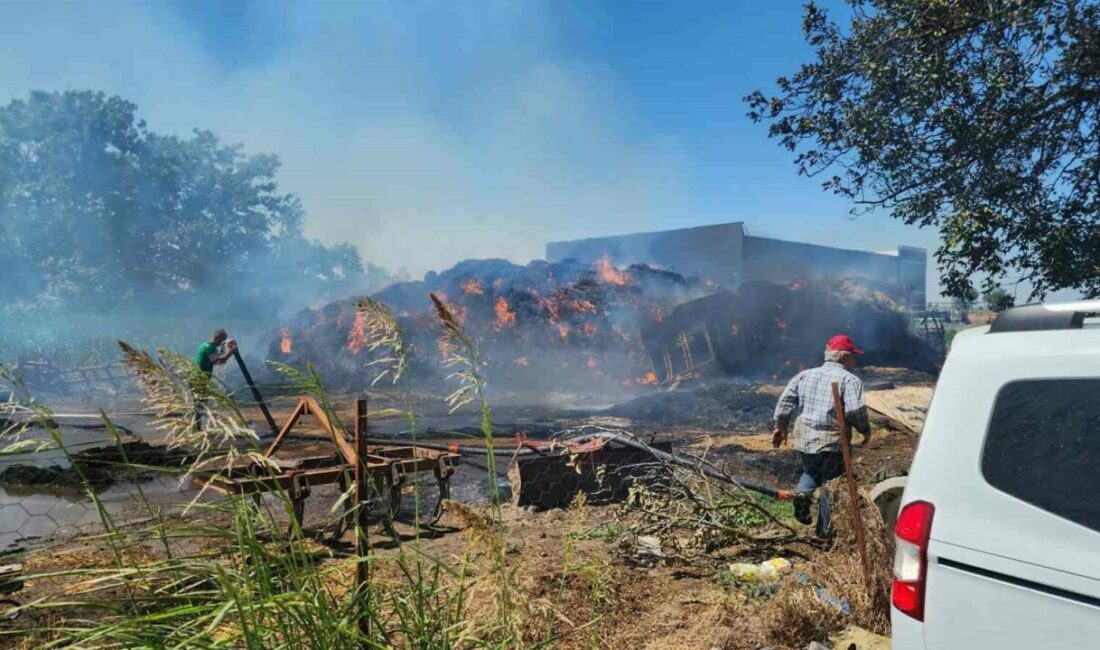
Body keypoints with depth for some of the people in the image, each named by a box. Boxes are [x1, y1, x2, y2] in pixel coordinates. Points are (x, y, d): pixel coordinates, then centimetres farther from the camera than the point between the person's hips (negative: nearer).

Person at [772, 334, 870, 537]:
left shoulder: (805, 375, 10)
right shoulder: (849, 380, -5)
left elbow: (786, 400, 4)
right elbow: (855, 410, -17)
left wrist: (781, 426, 12)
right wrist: (865, 430, 0)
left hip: (804, 440, 4)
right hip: (832, 444, -4)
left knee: (811, 472, 28)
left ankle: (803, 492, 0)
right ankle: (824, 530, 15)